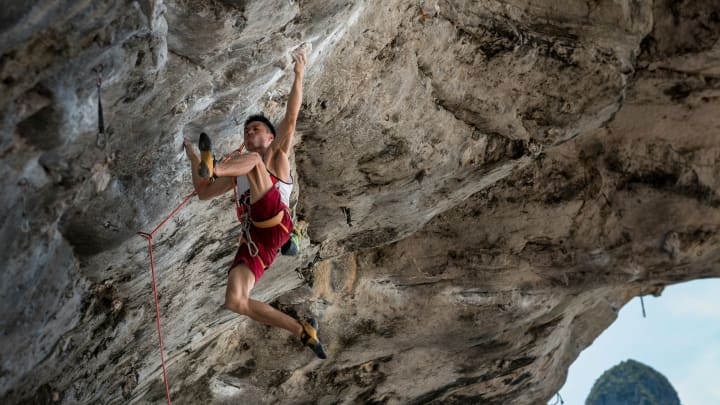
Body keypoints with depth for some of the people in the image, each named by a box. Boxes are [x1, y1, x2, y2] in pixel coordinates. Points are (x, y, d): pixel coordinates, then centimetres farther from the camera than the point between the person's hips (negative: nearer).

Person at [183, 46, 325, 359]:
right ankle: (301, 331, -3)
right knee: (235, 302, -12)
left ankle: (214, 168, -51)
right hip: (253, 238, 6)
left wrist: (298, 75, -1)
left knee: (252, 160, -19)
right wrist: (192, 157, 31)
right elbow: (203, 193, 32)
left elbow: (291, 118, 5)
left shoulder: (275, 154, 19)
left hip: (275, 222, -6)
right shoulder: (238, 172, 34)